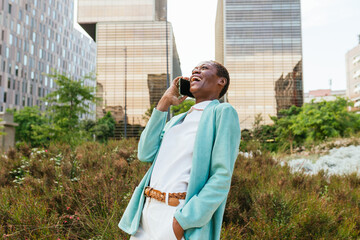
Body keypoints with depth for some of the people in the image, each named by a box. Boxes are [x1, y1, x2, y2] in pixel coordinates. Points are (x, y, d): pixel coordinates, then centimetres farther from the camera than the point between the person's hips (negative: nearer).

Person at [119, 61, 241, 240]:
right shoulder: (178, 120, 16)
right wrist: (164, 102, 5)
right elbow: (145, 154, 4)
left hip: (180, 217, -6)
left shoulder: (223, 112, -5)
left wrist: (182, 221, -18)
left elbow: (222, 177, -13)